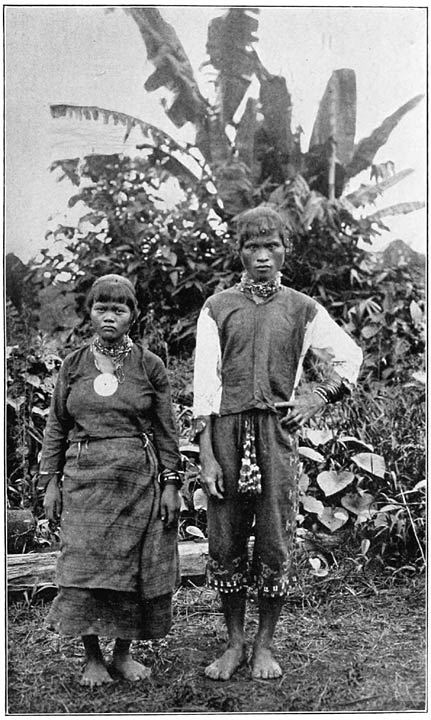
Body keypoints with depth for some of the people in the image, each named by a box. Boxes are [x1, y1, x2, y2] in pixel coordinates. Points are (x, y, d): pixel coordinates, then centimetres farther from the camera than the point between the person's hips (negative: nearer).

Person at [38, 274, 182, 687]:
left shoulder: (149, 366, 4)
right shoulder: (73, 366, 8)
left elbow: (166, 431, 5)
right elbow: (55, 427, 11)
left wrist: (170, 485, -1)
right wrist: (50, 482, 4)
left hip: (139, 480, 0)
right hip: (84, 478, 1)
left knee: (134, 564, 2)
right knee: (85, 567, -4)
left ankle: (123, 652, 18)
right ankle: (92, 657, 9)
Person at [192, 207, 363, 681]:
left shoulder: (303, 310, 9)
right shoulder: (217, 308, 7)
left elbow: (348, 357, 21)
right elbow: (204, 382, 2)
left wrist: (317, 400, 6)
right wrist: (207, 456, -5)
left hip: (277, 432, 0)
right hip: (227, 432, 0)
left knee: (275, 546, 2)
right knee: (225, 544, 4)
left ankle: (264, 646, 18)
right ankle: (234, 644, 20)